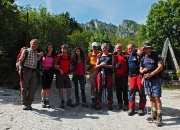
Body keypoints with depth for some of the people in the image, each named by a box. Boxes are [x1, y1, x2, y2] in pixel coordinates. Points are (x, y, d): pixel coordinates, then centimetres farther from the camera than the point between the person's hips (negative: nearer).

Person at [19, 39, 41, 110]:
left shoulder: (37, 54, 17)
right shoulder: (26, 51, 3)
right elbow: (21, 61, 0)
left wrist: (40, 57, 11)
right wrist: (20, 69, -10)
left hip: (34, 72, 5)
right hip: (26, 70, -4)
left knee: (33, 88, 2)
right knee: (24, 87, 1)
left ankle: (29, 103, 14)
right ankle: (24, 104, 9)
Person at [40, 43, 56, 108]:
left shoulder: (53, 56, 10)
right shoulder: (43, 54, 3)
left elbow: (54, 65, 13)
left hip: (50, 72, 2)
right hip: (44, 71, -2)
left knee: (48, 87, 4)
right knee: (44, 87, -5)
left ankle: (47, 101, 10)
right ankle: (43, 101, 7)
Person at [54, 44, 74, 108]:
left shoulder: (68, 57, 12)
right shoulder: (59, 56, -4)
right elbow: (55, 65, -6)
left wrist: (68, 72, 8)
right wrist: (59, 69, -18)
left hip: (66, 74, 5)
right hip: (60, 74, -5)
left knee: (69, 88, 4)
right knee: (60, 88, 0)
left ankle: (69, 101, 18)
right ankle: (62, 102, 11)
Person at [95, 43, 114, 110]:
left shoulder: (111, 55, 6)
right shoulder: (99, 56, 12)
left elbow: (113, 66, -1)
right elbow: (96, 66, 10)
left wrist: (106, 65, -16)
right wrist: (100, 65, -11)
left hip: (109, 74, -2)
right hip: (100, 74, 2)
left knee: (109, 89, 3)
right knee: (99, 89, 3)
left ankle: (110, 104, 15)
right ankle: (98, 104, 11)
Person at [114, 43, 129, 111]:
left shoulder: (125, 55, 0)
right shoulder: (114, 56, 5)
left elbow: (128, 64, 3)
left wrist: (128, 73, -4)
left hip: (124, 75, -2)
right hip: (117, 76, 2)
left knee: (125, 90, 4)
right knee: (118, 90, 9)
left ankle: (125, 104, 11)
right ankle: (119, 103, 20)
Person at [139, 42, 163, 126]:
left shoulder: (156, 55, -3)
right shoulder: (143, 58, 13)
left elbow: (161, 66, -10)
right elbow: (141, 69, 17)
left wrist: (151, 74, -16)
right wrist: (143, 70, -8)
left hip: (155, 79, -6)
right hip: (146, 80, 6)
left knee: (157, 98, -8)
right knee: (151, 97, 11)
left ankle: (159, 117, -4)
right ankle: (154, 114, 23)